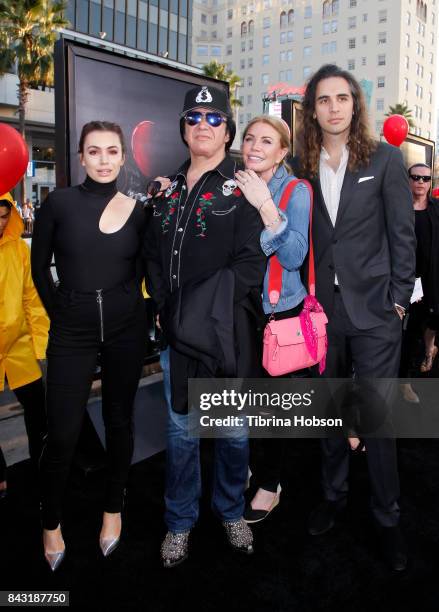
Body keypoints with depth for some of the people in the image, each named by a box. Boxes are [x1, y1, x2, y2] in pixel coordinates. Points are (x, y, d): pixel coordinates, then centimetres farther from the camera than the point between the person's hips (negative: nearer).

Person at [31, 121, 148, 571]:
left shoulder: (137, 211, 1)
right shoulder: (59, 203, -4)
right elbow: (40, 267, 4)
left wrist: (130, 308, 4)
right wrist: (60, 313, 4)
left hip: (125, 329, 2)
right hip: (71, 332, -2)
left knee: (119, 421, 12)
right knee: (63, 433, -1)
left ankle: (113, 509, 33)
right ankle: (51, 522, 24)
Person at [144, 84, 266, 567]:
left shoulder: (241, 189, -1)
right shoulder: (168, 189, 13)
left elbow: (251, 262, -11)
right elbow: (152, 254, 14)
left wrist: (207, 312, -17)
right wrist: (164, 306, -1)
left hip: (227, 333, -3)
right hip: (176, 333, 4)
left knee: (234, 429, 10)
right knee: (181, 429, 11)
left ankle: (231, 511, 35)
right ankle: (180, 522, 30)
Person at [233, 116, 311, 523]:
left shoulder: (295, 191, -9)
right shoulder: (235, 188, 2)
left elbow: (294, 256, -20)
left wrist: (265, 206, -27)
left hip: (278, 311, -4)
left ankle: (269, 485, 28)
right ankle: (248, 464, 39)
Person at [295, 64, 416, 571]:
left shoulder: (384, 158, 0)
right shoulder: (304, 167, 7)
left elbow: (402, 234, -1)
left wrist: (399, 297, -6)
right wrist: (305, 298, 0)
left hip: (374, 309, -3)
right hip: (322, 308, 3)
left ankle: (387, 516, 21)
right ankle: (333, 496, 34)